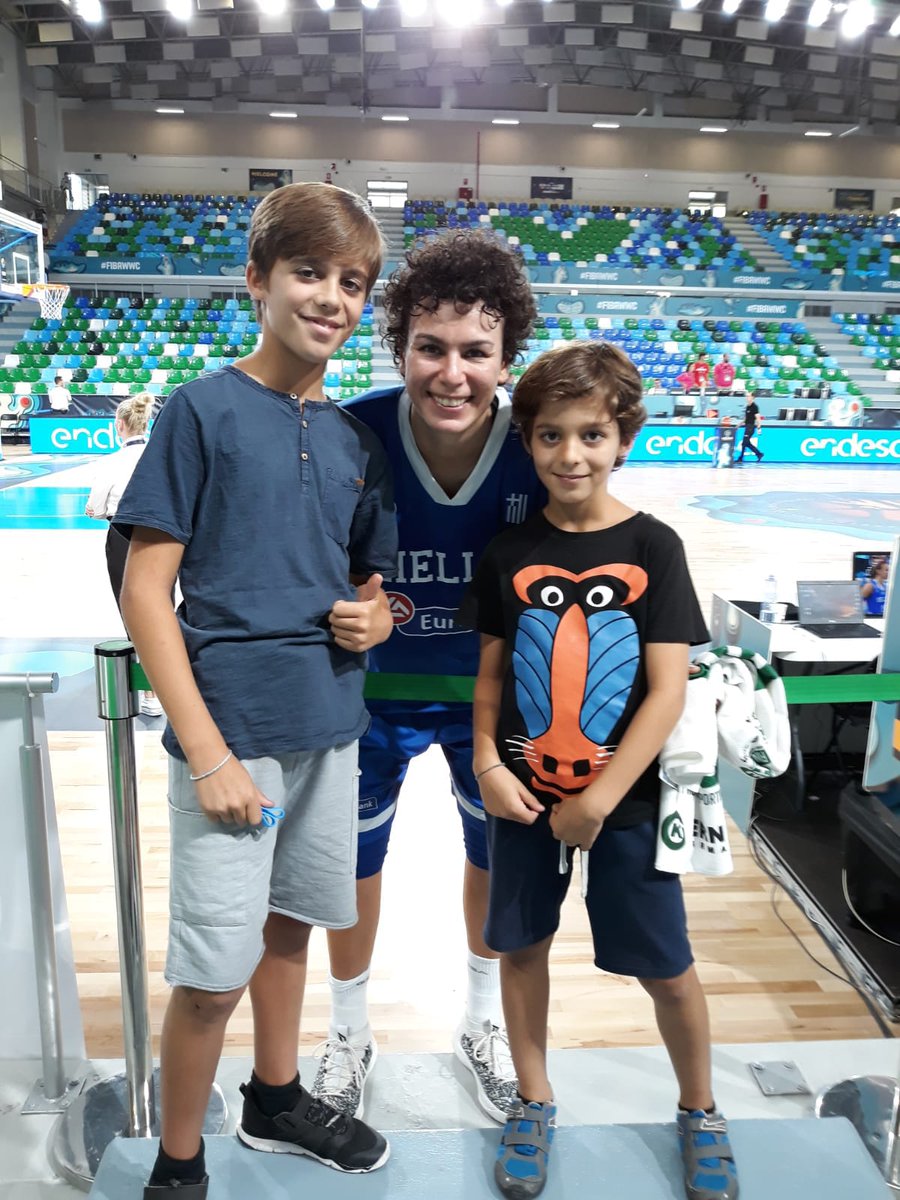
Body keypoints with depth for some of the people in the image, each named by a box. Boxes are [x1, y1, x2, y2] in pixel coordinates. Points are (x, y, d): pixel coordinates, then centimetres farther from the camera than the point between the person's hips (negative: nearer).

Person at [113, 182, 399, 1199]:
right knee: (214, 972, 3)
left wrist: (377, 616, -8)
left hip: (329, 726, 6)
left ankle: (275, 1100, 44)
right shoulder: (203, 407, -8)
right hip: (233, 730, -5)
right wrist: (208, 751, -17)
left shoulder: (354, 435, 7)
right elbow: (145, 590, -11)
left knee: (290, 923, 21)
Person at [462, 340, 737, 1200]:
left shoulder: (652, 547, -8)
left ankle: (699, 1113, 39)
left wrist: (599, 800, -15)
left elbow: (668, 691, -11)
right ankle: (533, 1103, 40)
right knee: (521, 945, 15)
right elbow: (491, 673, 5)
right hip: (524, 797, 2)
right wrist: (487, 761, -11)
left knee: (666, 966, 10)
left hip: (625, 802, -2)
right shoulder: (509, 552, -1)